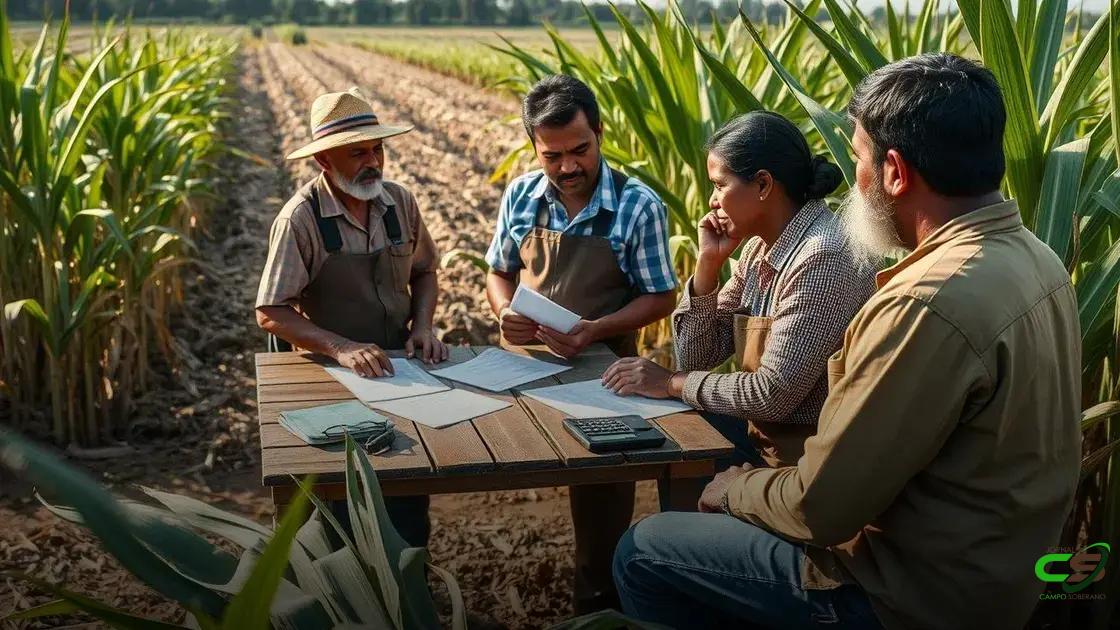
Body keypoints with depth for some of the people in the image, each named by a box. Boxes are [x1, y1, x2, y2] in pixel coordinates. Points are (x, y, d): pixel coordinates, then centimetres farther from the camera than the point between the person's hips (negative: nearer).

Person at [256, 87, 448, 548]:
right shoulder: (301, 219, -14)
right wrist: (340, 348, -26)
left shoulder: (400, 202, 1)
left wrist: (422, 326, -2)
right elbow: (271, 315, -14)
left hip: (398, 368, 4)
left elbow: (424, 272, 16)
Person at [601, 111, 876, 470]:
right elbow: (695, 357, 5)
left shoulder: (822, 257, -21)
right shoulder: (759, 248, 5)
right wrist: (709, 261, -5)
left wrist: (672, 383, -12)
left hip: (805, 453, -7)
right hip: (759, 433, 7)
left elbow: (774, 394, -24)